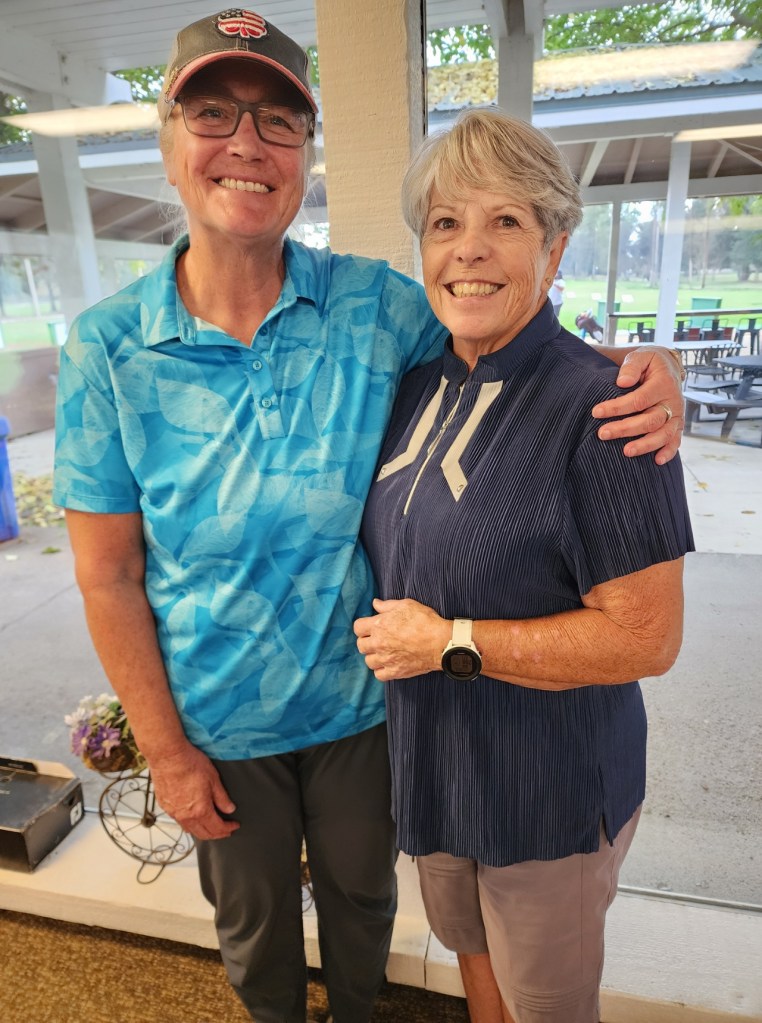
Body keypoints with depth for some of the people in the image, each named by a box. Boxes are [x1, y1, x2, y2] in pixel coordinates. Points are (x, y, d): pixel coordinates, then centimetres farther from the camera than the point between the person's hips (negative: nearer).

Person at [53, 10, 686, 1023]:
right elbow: (109, 577, -10)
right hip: (220, 726, 0)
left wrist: (649, 369, -22)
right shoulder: (107, 348, -14)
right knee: (253, 925, 27)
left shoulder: (372, 303, -11)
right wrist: (167, 751, -7)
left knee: (361, 899, 28)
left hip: (362, 703, 1)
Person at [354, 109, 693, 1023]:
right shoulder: (419, 386, -1)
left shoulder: (597, 406, -23)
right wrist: (391, 632, -1)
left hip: (550, 793, -6)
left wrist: (450, 642, -23)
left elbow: (646, 638, -24)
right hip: (433, 766, 6)